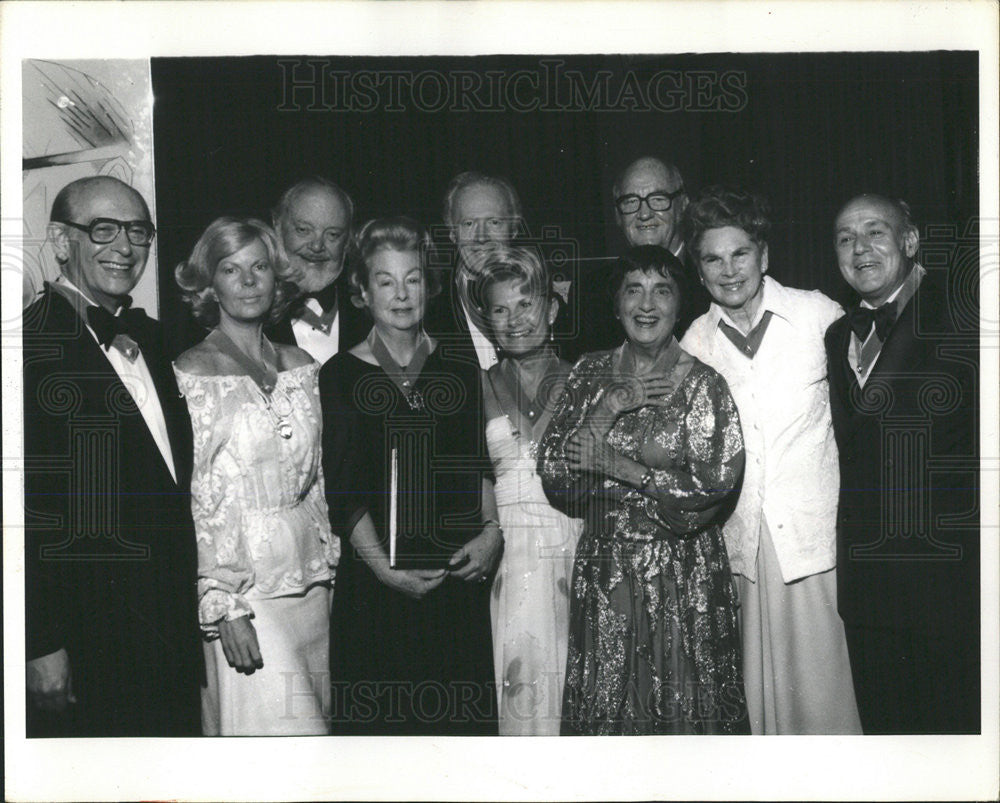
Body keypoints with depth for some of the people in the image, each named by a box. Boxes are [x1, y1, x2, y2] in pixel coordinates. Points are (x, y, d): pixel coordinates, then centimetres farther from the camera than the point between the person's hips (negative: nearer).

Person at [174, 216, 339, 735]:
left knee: (315, 724, 9)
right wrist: (223, 608, -15)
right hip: (239, 582, -6)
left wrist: (328, 566, 12)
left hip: (309, 579, 6)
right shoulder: (190, 375, -6)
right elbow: (191, 500, -10)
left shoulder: (301, 366, 11)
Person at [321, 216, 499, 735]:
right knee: (380, 718, 1)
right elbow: (345, 493, -6)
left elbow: (479, 467, 12)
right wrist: (386, 567, -15)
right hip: (375, 581, -2)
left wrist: (492, 531, -5)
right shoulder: (341, 376, 0)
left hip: (458, 576, 3)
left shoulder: (460, 372, 10)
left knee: (460, 717, 4)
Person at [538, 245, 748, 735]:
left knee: (683, 705, 6)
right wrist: (607, 409, -13)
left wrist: (617, 466, -14)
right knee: (604, 708, 8)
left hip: (682, 574, -2)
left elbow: (713, 487, -14)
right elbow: (553, 473, -2)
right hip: (604, 570, 3)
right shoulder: (590, 374, 4)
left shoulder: (702, 384, -5)